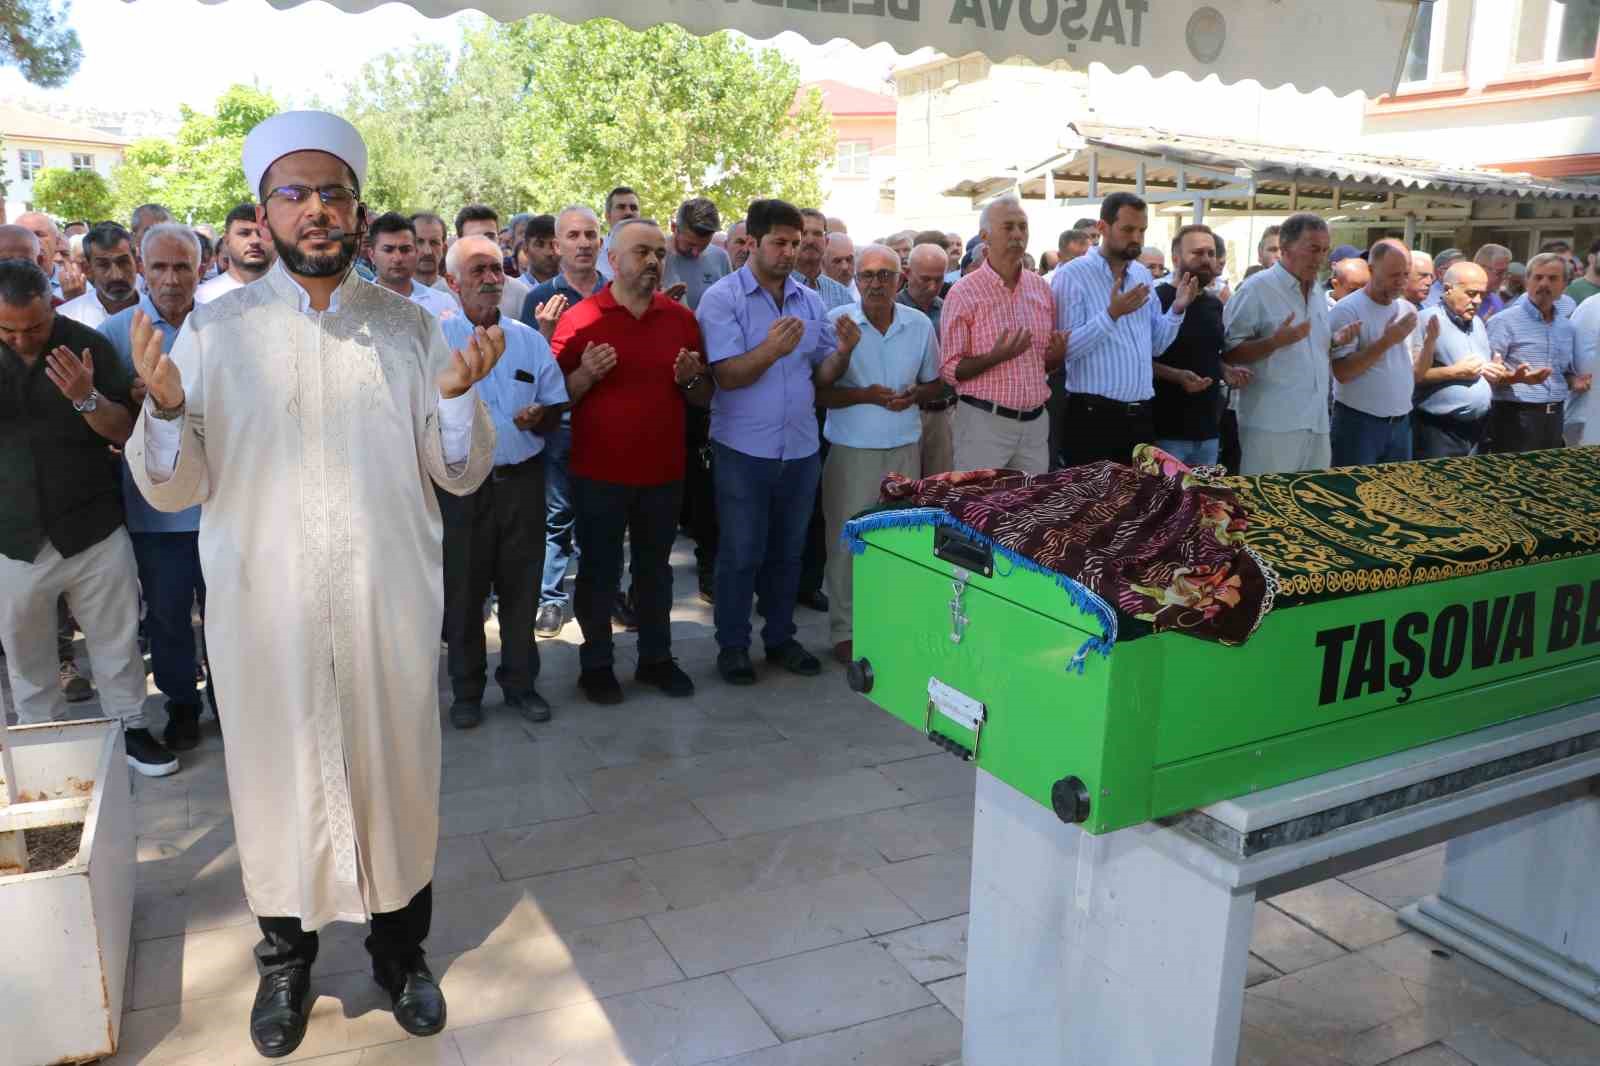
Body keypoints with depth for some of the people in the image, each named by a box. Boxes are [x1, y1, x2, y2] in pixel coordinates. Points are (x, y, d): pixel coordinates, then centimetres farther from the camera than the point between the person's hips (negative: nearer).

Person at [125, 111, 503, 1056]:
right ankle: (285, 958, 38)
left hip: (390, 607, 1)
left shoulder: (409, 327, 2)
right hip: (264, 611, 0)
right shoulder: (215, 329, 0)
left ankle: (401, 949, 36)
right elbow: (174, 489, -1)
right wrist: (165, 407, -20)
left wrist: (457, 397, -18)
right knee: (277, 780, 13)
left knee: (397, 777, 12)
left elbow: (462, 475, 1)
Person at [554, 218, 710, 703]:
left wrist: (691, 379, -10)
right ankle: (596, 663, 23)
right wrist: (586, 374, -21)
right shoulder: (579, 319, -5)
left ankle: (656, 658, 29)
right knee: (599, 572, 9)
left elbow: (704, 398, 11)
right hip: (599, 474, -3)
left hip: (663, 472, 3)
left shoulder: (682, 319, 5)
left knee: (655, 568, 15)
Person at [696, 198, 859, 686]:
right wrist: (770, 350, -31)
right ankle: (732, 644, 20)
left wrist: (842, 352, -12)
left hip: (801, 448, 5)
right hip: (743, 450, -4)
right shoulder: (722, 298, -8)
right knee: (741, 554, 5)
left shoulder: (811, 301, 7)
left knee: (787, 551, 15)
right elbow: (727, 375, -16)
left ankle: (780, 637, 30)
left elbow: (822, 376, 8)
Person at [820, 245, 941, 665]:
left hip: (905, 446, 3)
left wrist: (913, 396, -8)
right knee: (846, 540, 1)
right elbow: (819, 390, -7)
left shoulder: (920, 324, 4)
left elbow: (934, 382, 13)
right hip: (851, 448, -3)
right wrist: (864, 395, -20)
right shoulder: (836, 322, -7)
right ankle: (844, 630, 13)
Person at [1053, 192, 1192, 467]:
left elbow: (1155, 346, 14)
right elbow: (1064, 349, -18)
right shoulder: (1072, 275, -8)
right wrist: (1111, 314, -26)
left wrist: (1177, 309, -1)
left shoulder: (1143, 275, 14)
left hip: (1141, 415, 7)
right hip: (1093, 416, -7)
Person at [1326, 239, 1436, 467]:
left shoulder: (1408, 310, 9)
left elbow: (1417, 374, 10)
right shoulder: (1347, 310, -12)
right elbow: (1342, 373, -20)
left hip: (1401, 423, 7)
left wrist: (1430, 341, -7)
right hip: (1358, 423, -6)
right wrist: (1386, 341, -23)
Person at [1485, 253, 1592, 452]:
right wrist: (1515, 378, -29)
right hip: (1515, 419, -7)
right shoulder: (1504, 321, -8)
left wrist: (1576, 382, 2)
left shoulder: (1567, 327, 14)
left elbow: (1569, 373, 24)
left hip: (1554, 419, 7)